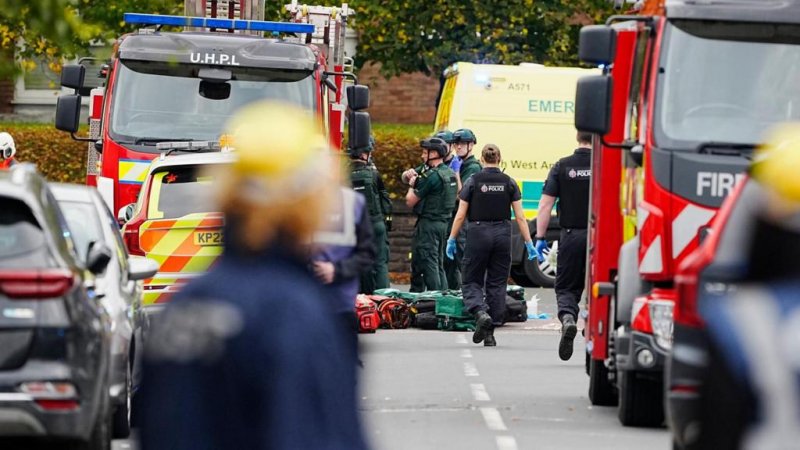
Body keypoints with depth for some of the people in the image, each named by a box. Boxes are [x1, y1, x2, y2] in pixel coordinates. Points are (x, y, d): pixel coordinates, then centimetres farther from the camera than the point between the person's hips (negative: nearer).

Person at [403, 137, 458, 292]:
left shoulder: (431, 176, -17)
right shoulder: (450, 173, 12)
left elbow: (410, 201, -12)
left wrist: (412, 185, 5)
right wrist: (409, 174, 5)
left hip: (428, 223, -9)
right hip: (444, 222, 9)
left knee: (428, 263, -6)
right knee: (439, 264, 14)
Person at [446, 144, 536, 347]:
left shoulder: (473, 181, -3)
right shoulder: (509, 183, 2)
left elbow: (461, 214, -3)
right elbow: (520, 217, 0)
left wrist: (451, 239, 5)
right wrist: (529, 243, 4)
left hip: (478, 233, -2)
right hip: (502, 234, 2)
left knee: (472, 281, 8)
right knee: (497, 284, 8)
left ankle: (481, 313, -21)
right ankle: (490, 335, 7)